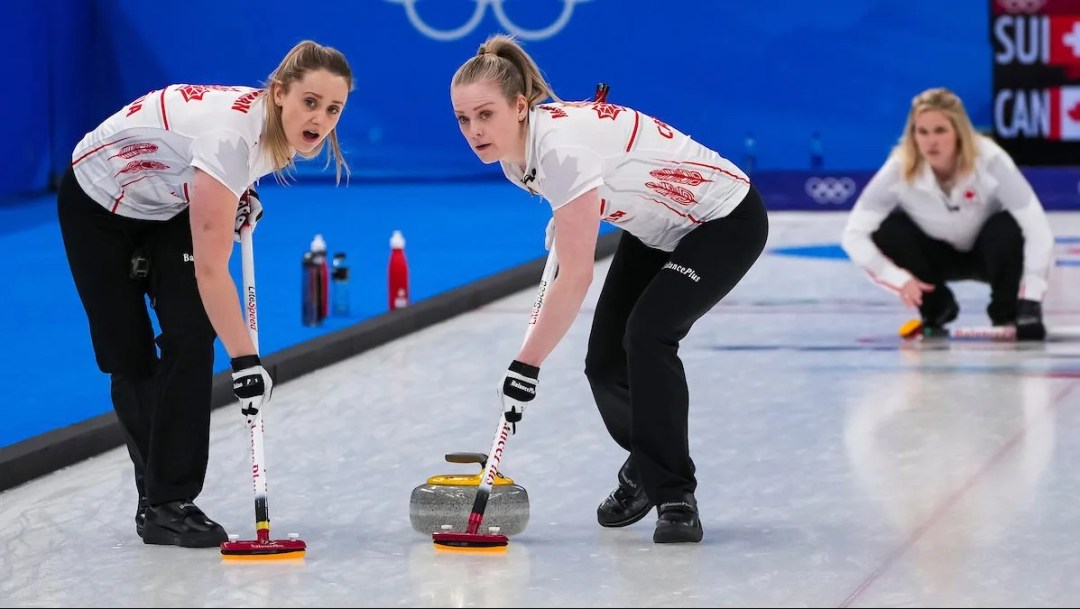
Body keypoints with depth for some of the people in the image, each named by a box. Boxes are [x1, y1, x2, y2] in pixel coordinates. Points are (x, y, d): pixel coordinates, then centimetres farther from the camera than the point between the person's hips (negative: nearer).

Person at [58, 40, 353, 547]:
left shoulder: (279, 127, -18)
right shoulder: (231, 131, -41)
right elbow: (211, 269, -41)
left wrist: (240, 199, -7)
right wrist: (245, 359, -41)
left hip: (169, 207, 6)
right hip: (98, 205, -6)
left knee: (191, 340, -9)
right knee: (128, 354, 0)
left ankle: (170, 500, -5)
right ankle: (157, 501, 14)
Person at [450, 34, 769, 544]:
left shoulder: (563, 144, -37)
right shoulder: (514, 157, -9)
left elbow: (576, 276, -35)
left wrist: (526, 365, -31)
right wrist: (566, 219, 4)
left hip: (725, 222, -9)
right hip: (655, 229, 9)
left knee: (648, 334, -27)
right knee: (606, 359, 2)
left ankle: (675, 496, -15)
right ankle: (645, 467, 30)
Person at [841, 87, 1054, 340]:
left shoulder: (990, 160, -31)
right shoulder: (899, 168, -27)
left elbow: (1038, 230, -33)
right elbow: (854, 235, -24)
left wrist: (1031, 297, -42)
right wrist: (901, 280, -34)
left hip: (986, 253, -2)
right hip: (938, 255, 2)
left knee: (1006, 227, -34)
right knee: (887, 229, -26)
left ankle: (1008, 312, -7)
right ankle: (935, 307, -1)